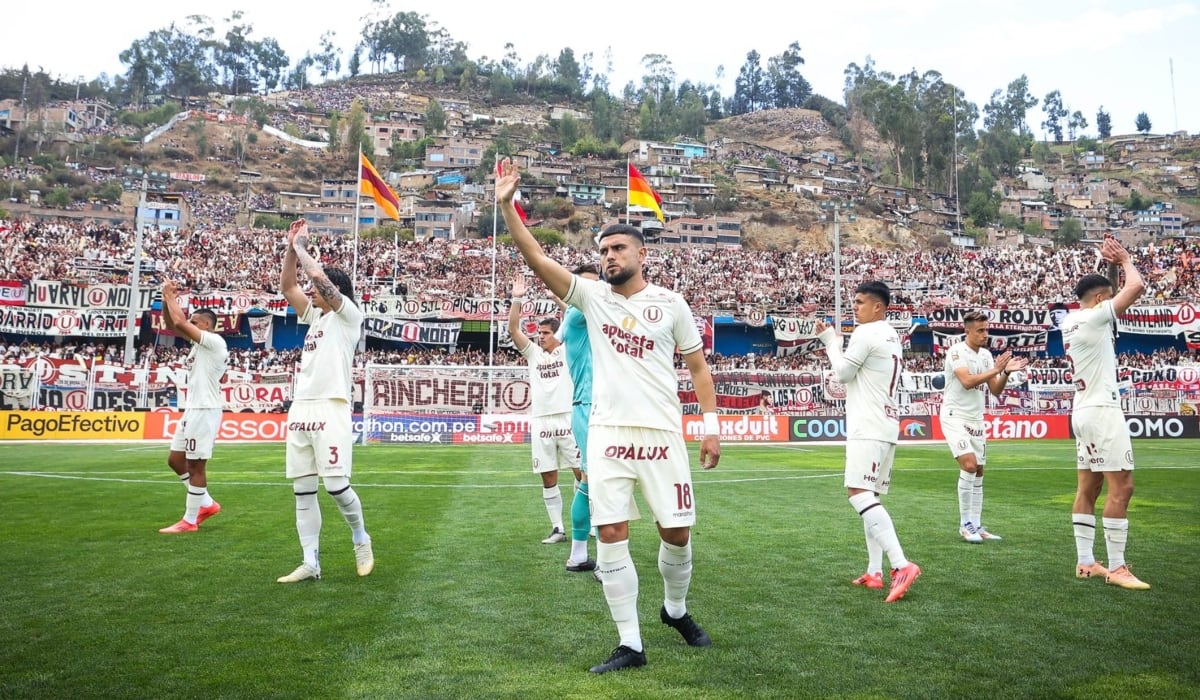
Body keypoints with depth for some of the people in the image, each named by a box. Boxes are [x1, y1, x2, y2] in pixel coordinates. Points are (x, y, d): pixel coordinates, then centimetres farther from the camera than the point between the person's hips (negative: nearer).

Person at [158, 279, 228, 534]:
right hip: (193, 409, 10)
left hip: (205, 410, -10)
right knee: (175, 459, 15)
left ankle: (190, 520, 6)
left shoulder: (214, 341, -14)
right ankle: (207, 503, 23)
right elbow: (171, 326, 17)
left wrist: (171, 296, -9)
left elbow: (179, 323, -22)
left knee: (195, 465, -3)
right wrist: (166, 300, 3)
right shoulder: (199, 342, 14)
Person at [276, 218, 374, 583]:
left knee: (336, 485, -10)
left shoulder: (348, 314, 0)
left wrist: (301, 246, 2)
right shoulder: (314, 316, 21)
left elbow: (318, 275, -12)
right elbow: (287, 286, 19)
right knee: (302, 491, 4)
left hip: (330, 410, -7)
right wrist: (291, 247, 12)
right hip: (300, 411, 8)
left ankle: (361, 539, 15)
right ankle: (310, 563, 9)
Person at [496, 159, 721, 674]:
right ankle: (630, 644, 8)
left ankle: (675, 609, 36)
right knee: (611, 535, -3)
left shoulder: (670, 303, 3)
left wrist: (712, 425, 1)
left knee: (677, 532, 7)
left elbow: (698, 367, 8)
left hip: (662, 434, 0)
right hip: (607, 434, 1)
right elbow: (537, 260, -4)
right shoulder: (592, 295, 5)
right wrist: (506, 206, -14)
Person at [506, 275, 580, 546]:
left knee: (583, 473, -1)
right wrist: (517, 299, -8)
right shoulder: (533, 353, 13)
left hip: (568, 419, -3)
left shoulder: (568, 349, 5)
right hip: (541, 422, 3)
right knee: (548, 479, 5)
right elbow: (513, 329, 2)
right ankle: (557, 529, 13)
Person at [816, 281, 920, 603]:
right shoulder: (891, 335, 19)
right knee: (870, 497, 11)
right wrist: (837, 340, 18)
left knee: (859, 493, -17)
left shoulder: (865, 333, -11)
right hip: (886, 425, 10)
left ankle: (902, 565, -25)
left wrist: (830, 341, 5)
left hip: (869, 427, -10)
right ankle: (875, 572, 11)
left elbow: (843, 373, -6)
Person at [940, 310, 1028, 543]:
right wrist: (995, 370, -22)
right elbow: (967, 381, -23)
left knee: (978, 472, 7)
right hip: (955, 417, -8)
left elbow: (995, 391, 9)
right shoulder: (956, 351, -11)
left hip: (976, 420, 8)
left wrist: (1006, 372, -7)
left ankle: (976, 526, 14)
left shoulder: (986, 355, 10)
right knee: (969, 465, -20)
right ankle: (965, 525, -10)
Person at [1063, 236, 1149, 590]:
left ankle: (1085, 562, 13)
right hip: (1102, 411, -10)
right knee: (1121, 487, -8)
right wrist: (1125, 260, 2)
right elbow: (1136, 287, -16)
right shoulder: (1093, 318, -12)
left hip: (1083, 411, 10)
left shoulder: (1070, 320, 12)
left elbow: (1110, 291, 30)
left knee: (1089, 487, 10)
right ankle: (1117, 568, -6)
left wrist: (1110, 265, 17)